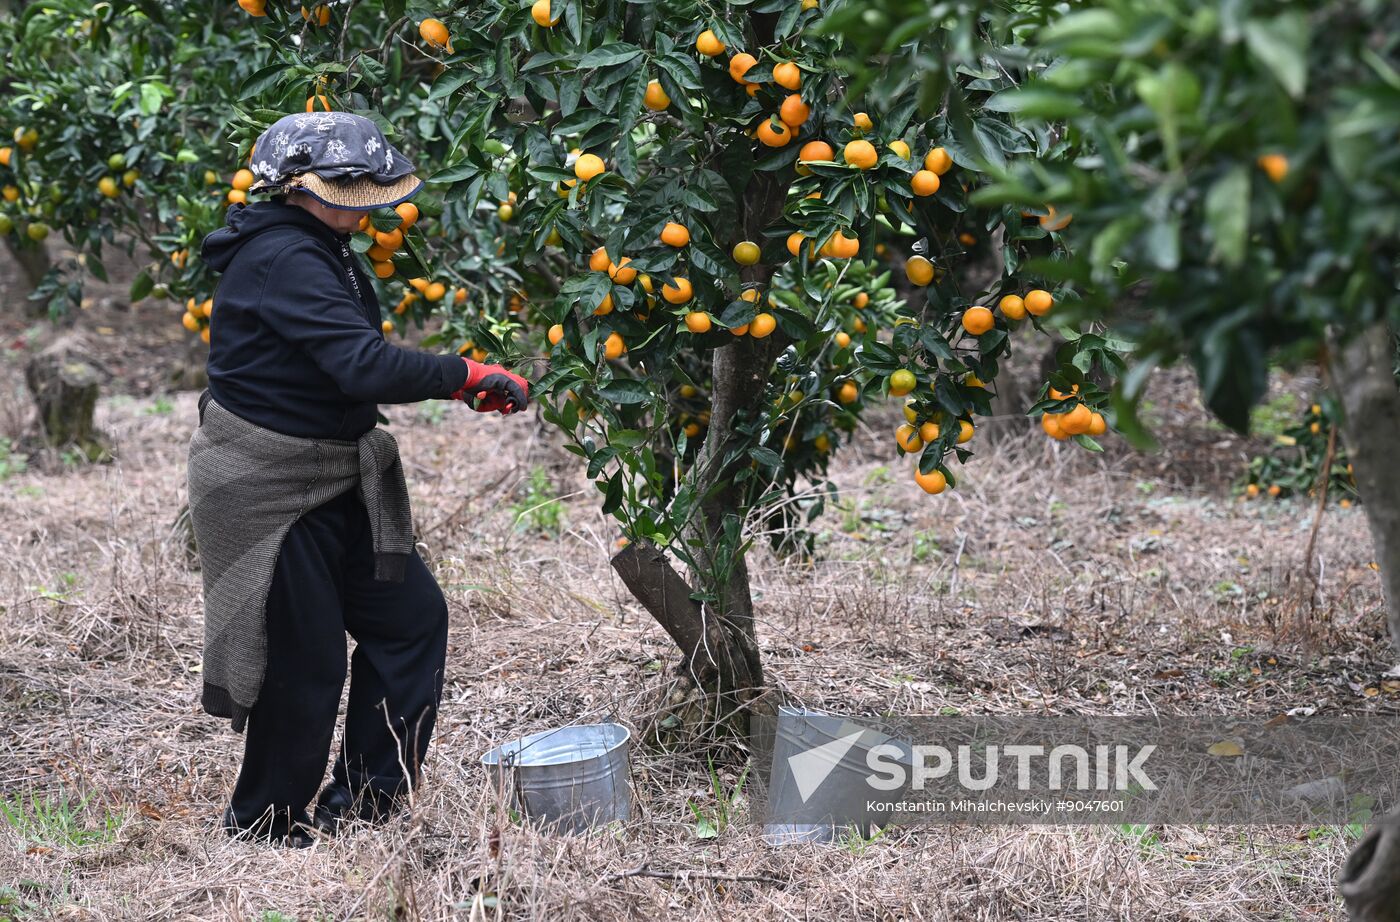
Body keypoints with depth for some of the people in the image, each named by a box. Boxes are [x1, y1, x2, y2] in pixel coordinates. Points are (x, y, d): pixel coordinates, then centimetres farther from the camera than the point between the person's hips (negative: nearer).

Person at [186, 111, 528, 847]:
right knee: (306, 661, -1)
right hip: (272, 490, -10)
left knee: (410, 614, 10)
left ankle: (359, 798, 20)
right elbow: (362, 366, -32)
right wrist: (465, 376, -25)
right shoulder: (284, 260, -23)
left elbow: (352, 365, 12)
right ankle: (266, 825, 19)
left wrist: (452, 384, 0)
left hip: (330, 478, 10)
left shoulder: (318, 251, 10)